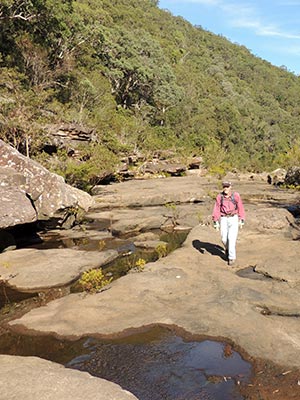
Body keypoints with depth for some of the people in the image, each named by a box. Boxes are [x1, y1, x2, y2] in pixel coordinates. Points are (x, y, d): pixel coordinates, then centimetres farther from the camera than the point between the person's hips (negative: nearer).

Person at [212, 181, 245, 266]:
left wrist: (242, 220, 2)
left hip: (234, 219, -2)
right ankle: (227, 248, 38)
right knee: (224, 239, 4)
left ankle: (232, 258, 1)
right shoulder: (219, 196, -5)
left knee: (232, 238, -10)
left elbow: (240, 208, 1)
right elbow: (216, 209, -3)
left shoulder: (236, 195, -7)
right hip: (224, 219, 2)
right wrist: (215, 222, -7)